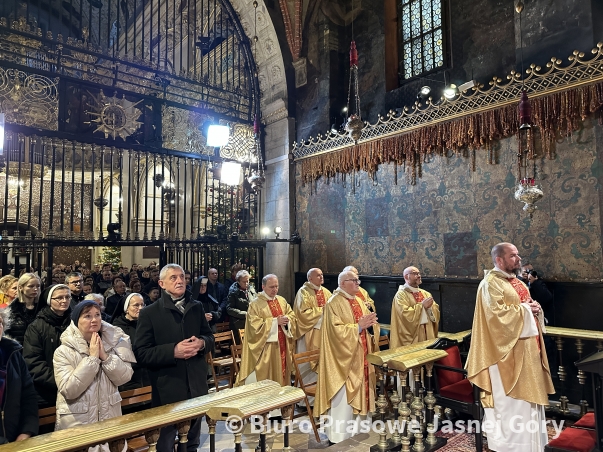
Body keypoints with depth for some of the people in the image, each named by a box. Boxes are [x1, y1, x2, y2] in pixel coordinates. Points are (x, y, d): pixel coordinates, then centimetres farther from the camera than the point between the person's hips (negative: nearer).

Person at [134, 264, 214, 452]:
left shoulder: (196, 307, 5)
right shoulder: (149, 313, -8)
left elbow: (210, 337, 11)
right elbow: (141, 353, -11)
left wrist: (202, 343, -12)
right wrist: (173, 351, -24)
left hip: (196, 385, 4)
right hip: (167, 389, -4)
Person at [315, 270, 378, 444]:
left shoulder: (358, 301, 11)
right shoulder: (334, 304, -15)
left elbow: (365, 322, 14)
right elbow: (337, 330, -22)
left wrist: (370, 322, -8)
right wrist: (359, 326, -23)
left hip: (360, 356, 8)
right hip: (344, 358, -8)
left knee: (360, 392, 15)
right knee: (344, 397, 0)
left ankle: (358, 427, 30)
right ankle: (340, 435, 14)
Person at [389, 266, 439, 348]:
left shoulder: (426, 293, 13)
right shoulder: (401, 294, -8)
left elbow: (436, 312, 7)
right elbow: (405, 314, -20)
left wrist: (429, 307, -13)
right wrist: (422, 305, -16)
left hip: (428, 334, 6)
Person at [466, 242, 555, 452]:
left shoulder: (517, 282, 14)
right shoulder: (490, 283, -16)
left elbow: (529, 307, 20)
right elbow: (496, 313, -27)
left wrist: (535, 308, -2)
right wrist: (523, 309, -17)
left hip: (526, 348, 10)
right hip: (507, 350, -10)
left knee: (526, 394, 17)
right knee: (509, 398, 0)